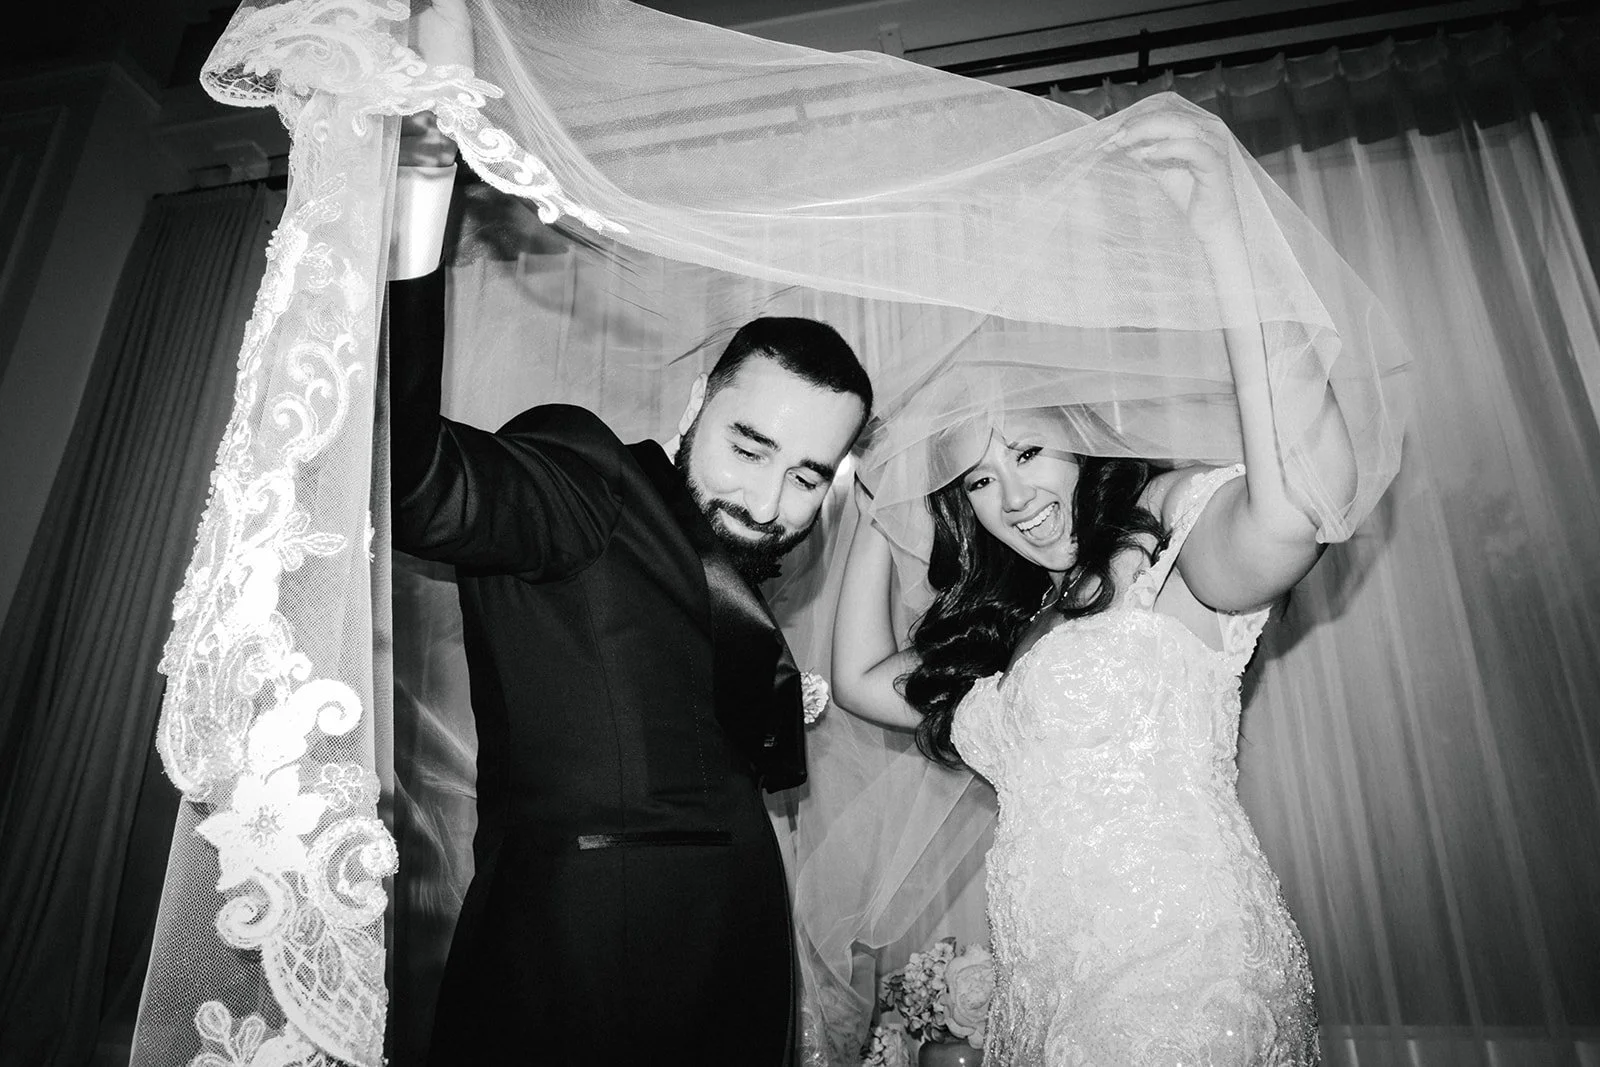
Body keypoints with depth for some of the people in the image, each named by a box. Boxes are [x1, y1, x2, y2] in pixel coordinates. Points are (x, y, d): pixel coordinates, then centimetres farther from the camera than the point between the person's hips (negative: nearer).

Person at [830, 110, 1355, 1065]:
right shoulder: (1003, 632, 18)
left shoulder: (1171, 532, -5)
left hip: (1186, 980, -7)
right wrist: (879, 515, 21)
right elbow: (862, 680, 19)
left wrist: (1220, 235, -27)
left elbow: (1301, 503, -27)